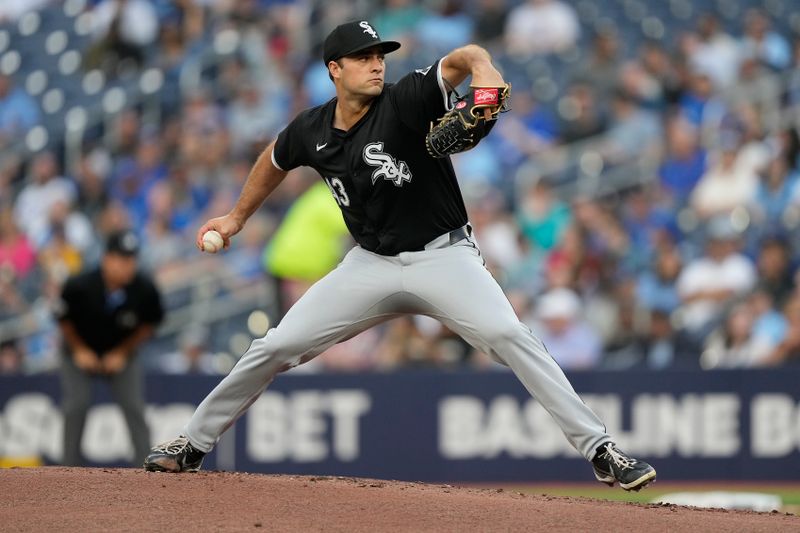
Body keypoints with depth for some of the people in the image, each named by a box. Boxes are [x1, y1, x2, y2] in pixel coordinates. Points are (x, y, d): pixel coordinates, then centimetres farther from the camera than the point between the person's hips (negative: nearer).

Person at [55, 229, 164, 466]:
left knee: (134, 407, -9)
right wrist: (79, 350, -8)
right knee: (76, 406, -12)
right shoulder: (79, 286, -29)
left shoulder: (144, 289, -24)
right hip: (80, 353, -1)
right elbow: (64, 319, -9)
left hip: (122, 355, 1)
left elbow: (149, 324, -5)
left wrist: (122, 353, -7)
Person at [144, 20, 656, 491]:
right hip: (372, 264, 4)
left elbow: (464, 58, -31)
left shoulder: (404, 101, -16)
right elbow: (274, 161, 22)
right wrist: (238, 217, 30)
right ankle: (192, 445, 18)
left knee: (509, 335, -27)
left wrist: (483, 68, -54)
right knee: (275, 348, 1)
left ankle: (601, 451, -26)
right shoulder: (311, 132, -1)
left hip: (444, 255, -4)